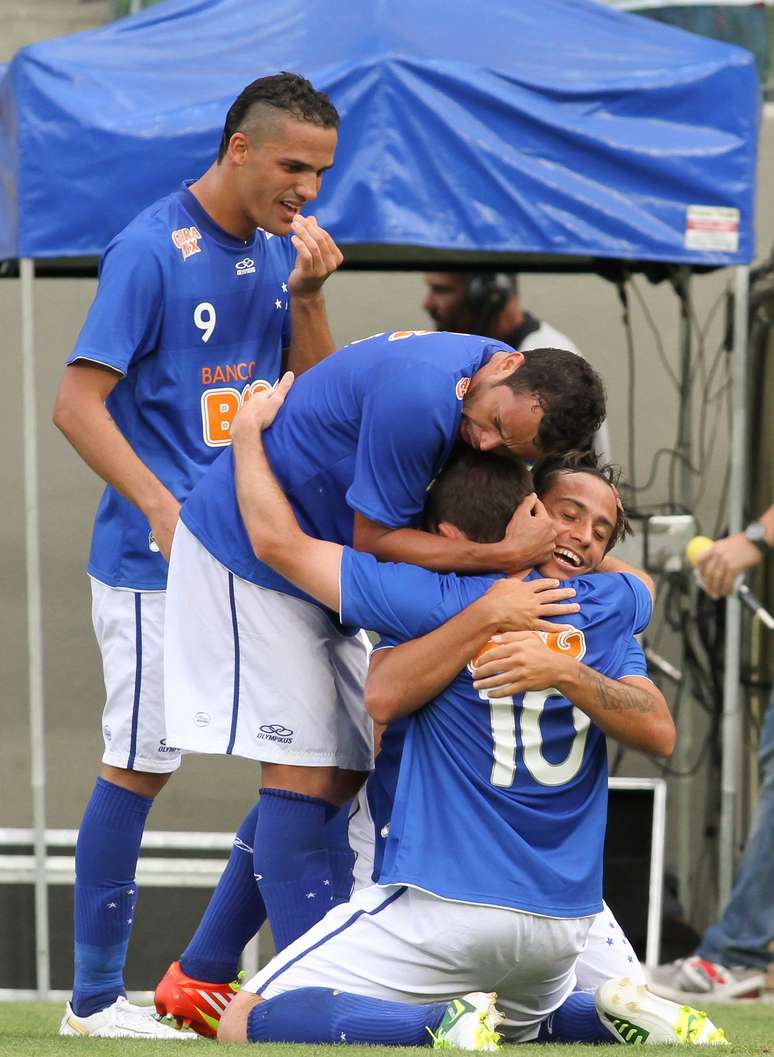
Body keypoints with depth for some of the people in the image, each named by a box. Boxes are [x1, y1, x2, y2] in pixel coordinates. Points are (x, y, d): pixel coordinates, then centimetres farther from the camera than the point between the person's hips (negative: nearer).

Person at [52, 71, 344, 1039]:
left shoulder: (278, 249, 10)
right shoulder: (150, 250, -12)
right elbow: (78, 402, -15)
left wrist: (307, 295, -3)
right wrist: (164, 509, -22)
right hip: (156, 561, -8)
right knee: (139, 766, -5)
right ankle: (95, 1000, 3)